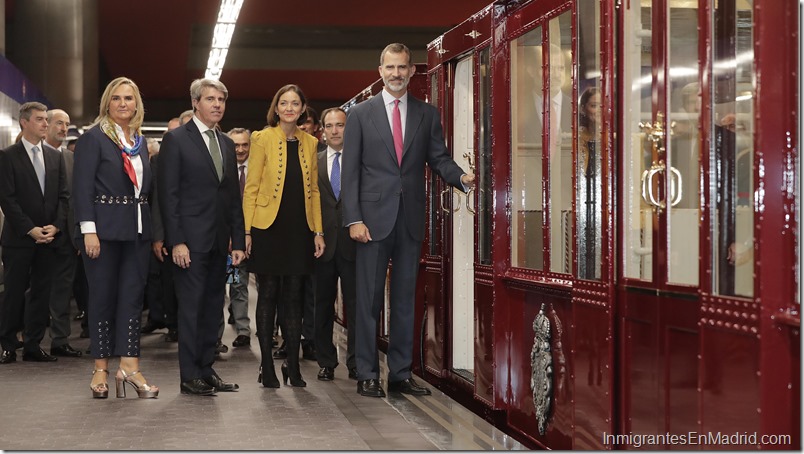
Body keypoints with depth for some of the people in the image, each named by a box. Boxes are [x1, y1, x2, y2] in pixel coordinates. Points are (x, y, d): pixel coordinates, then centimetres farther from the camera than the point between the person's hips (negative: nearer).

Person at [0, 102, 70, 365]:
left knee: (42, 293, 6)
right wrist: (30, 229, -14)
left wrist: (56, 226, -5)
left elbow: (63, 195, 10)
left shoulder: (55, 157, 12)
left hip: (50, 236, 4)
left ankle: (33, 346, 12)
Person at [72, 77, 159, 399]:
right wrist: (89, 230, -18)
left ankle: (129, 365, 0)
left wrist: (154, 231, 8)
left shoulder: (140, 142, 14)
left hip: (137, 230, 5)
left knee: (133, 296, 1)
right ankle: (101, 368, 9)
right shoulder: (93, 138, -4)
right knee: (102, 296, 2)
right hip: (104, 229, -5)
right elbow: (82, 187, -10)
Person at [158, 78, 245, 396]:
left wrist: (238, 241, 10)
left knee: (213, 307, 8)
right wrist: (176, 241, -15)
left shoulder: (227, 144, 17)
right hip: (191, 239, -6)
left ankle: (206, 370, 16)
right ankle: (189, 376, 1)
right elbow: (168, 194, -8)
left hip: (219, 240, 6)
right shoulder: (176, 139, -3)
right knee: (191, 307, -4)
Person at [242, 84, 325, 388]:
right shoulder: (262, 139, 0)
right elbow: (251, 188, -2)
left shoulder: (310, 143, 11)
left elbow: (313, 190, 13)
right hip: (268, 227, -3)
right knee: (268, 294, 2)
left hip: (299, 229, 3)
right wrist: (247, 230, -8)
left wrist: (318, 231, 7)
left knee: (294, 296, 5)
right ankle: (266, 366, 9)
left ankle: (293, 365, 11)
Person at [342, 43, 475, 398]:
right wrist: (354, 219, -9)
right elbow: (350, 171, -1)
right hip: (374, 218, -2)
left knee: (405, 299, 8)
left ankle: (400, 374, 14)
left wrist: (461, 177, -17)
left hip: (410, 219, 2)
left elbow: (438, 158, 6)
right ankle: (367, 375, 9)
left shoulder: (427, 114, 9)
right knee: (369, 299, 2)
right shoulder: (360, 114, 3)